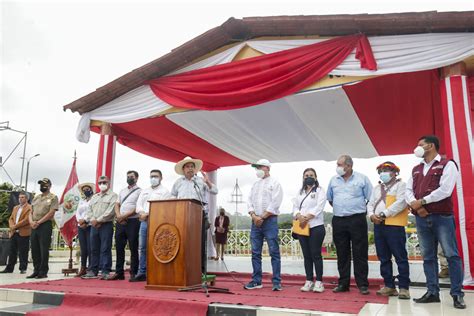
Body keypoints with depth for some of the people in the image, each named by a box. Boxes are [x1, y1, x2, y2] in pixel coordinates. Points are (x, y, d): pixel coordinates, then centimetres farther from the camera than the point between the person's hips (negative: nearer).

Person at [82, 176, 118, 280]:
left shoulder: (113, 196, 1)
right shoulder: (94, 197, 22)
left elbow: (111, 211, -11)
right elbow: (89, 210, 15)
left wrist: (98, 220, -13)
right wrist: (92, 220, -5)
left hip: (106, 225, -6)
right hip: (94, 225, 6)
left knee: (105, 249, -6)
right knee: (94, 249, 8)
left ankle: (105, 272, -5)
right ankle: (93, 271, 14)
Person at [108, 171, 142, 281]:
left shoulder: (139, 191, 0)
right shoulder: (122, 191, 19)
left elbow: (138, 208, -9)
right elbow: (117, 205, 16)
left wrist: (125, 216, -14)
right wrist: (118, 216, -3)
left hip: (133, 221, -6)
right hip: (120, 222, 6)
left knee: (133, 248, -2)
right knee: (119, 247, 7)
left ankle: (133, 273, 4)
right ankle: (119, 272, 14)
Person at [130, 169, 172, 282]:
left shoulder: (164, 191, 3)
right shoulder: (144, 191, 23)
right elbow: (139, 204, 13)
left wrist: (147, 213, -12)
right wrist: (142, 213, -8)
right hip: (144, 221, 6)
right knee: (142, 248, 5)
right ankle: (142, 273, 10)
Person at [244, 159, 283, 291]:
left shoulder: (274, 183, 0)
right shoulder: (255, 184, 18)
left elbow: (275, 204, -10)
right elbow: (250, 201, 11)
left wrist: (262, 217, -11)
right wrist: (254, 216, -6)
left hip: (269, 220, -6)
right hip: (256, 221, 6)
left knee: (274, 252, -4)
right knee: (255, 253, 6)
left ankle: (276, 282, 1)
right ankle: (256, 281, 13)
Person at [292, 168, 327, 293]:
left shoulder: (320, 191, 3)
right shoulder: (300, 192, 18)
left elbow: (319, 207, -11)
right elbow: (295, 207, 8)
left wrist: (306, 218, -18)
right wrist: (299, 217, -13)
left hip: (316, 227, -5)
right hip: (302, 227, 5)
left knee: (316, 254, -3)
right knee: (306, 255, 8)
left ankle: (319, 282, 4)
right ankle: (309, 281, 13)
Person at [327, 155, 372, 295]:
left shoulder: (362, 178, 0)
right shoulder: (333, 180, 10)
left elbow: (370, 198, 3)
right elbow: (330, 198, 20)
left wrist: (360, 209, 4)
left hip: (357, 220, -3)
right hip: (338, 221, 3)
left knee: (360, 254, 0)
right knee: (342, 254, 8)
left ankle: (362, 284, 8)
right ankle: (343, 283, 16)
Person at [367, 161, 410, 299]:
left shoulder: (401, 185, 2)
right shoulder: (377, 188, 22)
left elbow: (401, 202, -12)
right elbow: (370, 204, 17)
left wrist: (384, 214, -16)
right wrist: (371, 215, -5)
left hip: (394, 226, -7)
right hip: (378, 225, 7)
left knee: (400, 258, -4)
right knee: (384, 258, 9)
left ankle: (404, 287, 3)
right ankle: (389, 286, 16)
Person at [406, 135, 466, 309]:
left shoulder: (447, 165, -2)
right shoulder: (416, 169, 18)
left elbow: (445, 190, -14)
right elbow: (408, 190, 9)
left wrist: (422, 201, -11)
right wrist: (415, 205, -11)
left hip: (442, 217, -6)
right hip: (421, 218, 6)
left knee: (451, 255, -2)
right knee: (428, 257, 8)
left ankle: (457, 294, 6)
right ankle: (432, 292, 15)